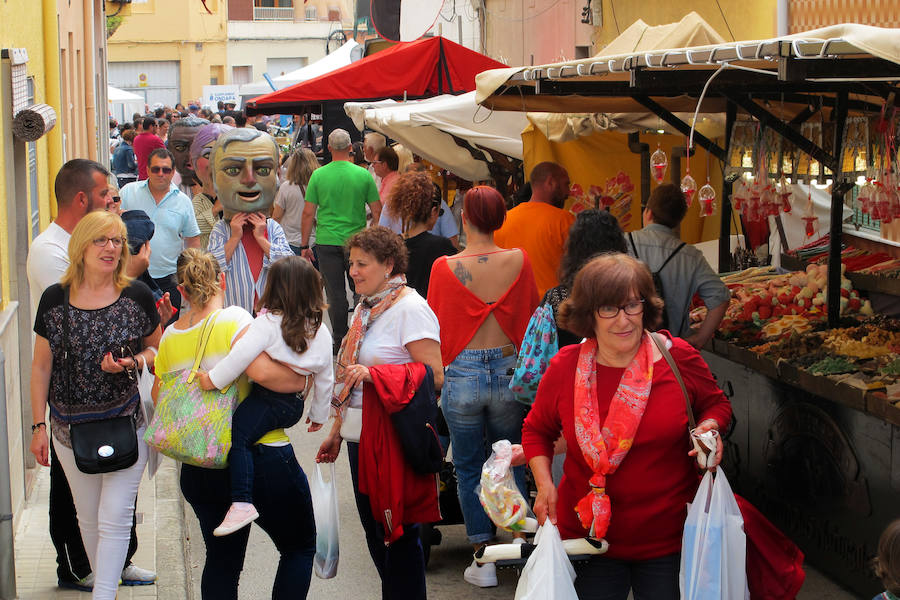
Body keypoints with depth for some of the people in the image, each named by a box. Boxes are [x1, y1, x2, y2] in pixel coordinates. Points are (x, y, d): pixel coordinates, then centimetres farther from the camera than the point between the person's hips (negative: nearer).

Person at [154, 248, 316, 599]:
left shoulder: (170, 337, 6)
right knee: (300, 547, 13)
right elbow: (262, 371, -27)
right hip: (260, 457, -5)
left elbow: (159, 399, 13)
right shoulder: (234, 320, -12)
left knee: (221, 559, 18)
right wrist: (302, 380, -10)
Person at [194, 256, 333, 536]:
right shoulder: (321, 331, 13)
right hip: (295, 405, 7)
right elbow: (325, 379, 19)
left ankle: (242, 503, -29)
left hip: (267, 397, -7)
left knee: (238, 436, -14)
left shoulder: (268, 322, -4)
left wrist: (213, 379, -11)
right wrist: (319, 415, 28)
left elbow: (242, 355, -18)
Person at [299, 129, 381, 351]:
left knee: (335, 293, 5)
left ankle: (340, 340, 9)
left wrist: (304, 245, 7)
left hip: (327, 241, 0)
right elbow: (377, 211, 0)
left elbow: (308, 213, -1)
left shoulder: (318, 175, -3)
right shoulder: (363, 175, -3)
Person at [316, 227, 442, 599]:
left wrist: (374, 374, -25)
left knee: (398, 534, -2)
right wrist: (337, 431, 22)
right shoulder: (365, 308, 13)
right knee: (374, 531, 14)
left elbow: (434, 376, -20)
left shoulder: (410, 309, -13)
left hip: (395, 440, -9)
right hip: (362, 437, 9)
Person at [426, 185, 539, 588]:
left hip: (461, 374, -2)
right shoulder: (519, 261, -7)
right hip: (508, 372, 2)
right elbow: (531, 314, 6)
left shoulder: (445, 268, -12)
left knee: (468, 469, 12)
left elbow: (435, 326, -1)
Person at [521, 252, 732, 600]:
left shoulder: (679, 357, -8)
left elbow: (716, 404, 11)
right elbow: (537, 430, 10)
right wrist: (545, 485, -5)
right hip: (588, 534, 1)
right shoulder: (564, 368, -6)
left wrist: (709, 428, -11)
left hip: (670, 540, 0)